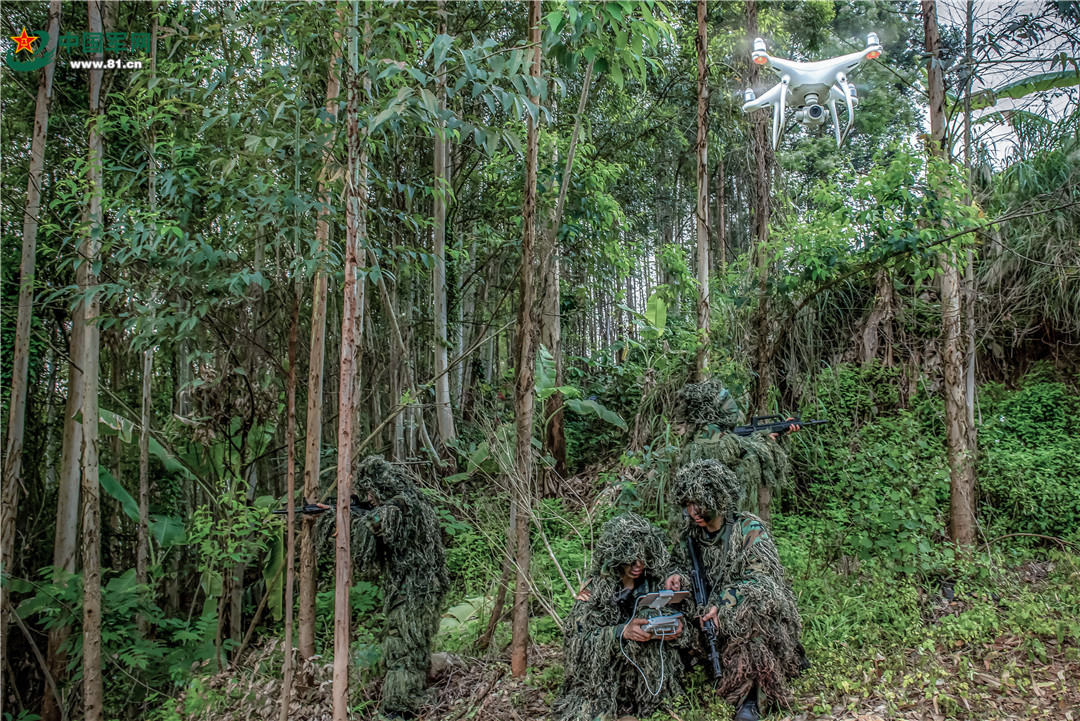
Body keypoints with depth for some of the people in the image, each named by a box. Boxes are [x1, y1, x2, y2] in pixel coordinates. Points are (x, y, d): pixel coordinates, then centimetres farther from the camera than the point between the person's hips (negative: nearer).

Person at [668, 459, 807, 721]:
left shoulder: (749, 529, -13)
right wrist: (677, 576, -12)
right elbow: (683, 565, 14)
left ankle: (752, 699, -24)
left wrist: (723, 606, -30)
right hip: (711, 614, 5)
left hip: (757, 613, -5)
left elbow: (760, 581, -18)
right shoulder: (690, 532, 3)